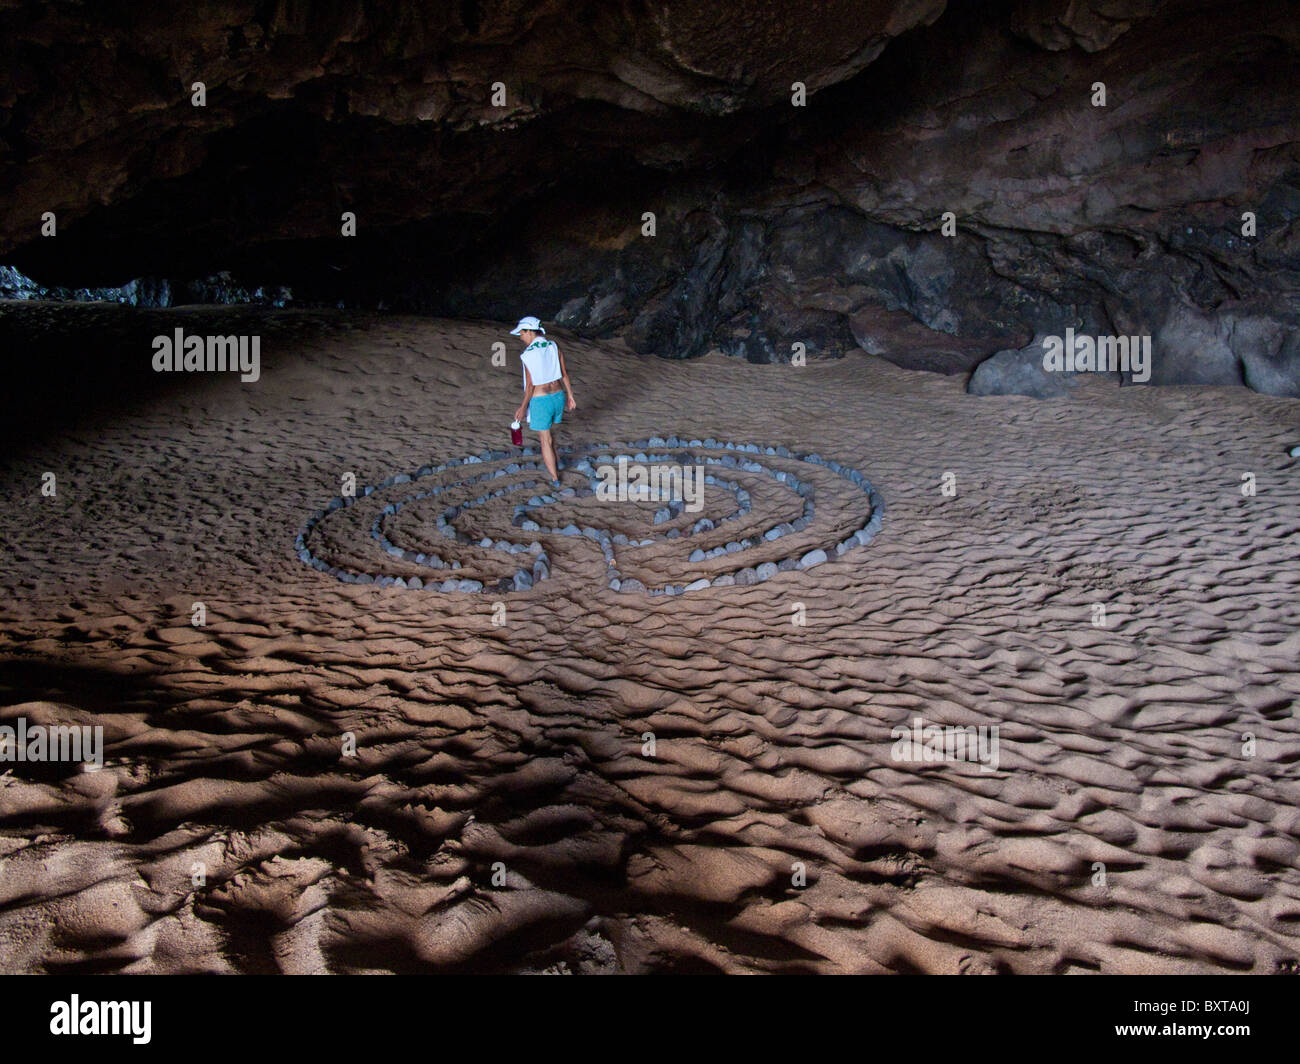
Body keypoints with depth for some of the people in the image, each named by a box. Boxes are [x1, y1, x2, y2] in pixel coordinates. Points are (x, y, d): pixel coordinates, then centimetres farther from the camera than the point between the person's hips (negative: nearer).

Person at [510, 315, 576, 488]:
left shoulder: (528, 354, -21)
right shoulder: (554, 346, -5)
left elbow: (530, 385, -17)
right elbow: (564, 374, 0)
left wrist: (523, 407, -6)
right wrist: (570, 396, 10)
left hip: (540, 401, -5)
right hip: (557, 395, 5)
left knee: (546, 440, 10)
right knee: (548, 429, 31)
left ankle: (555, 478, 16)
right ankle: (552, 463, 45)